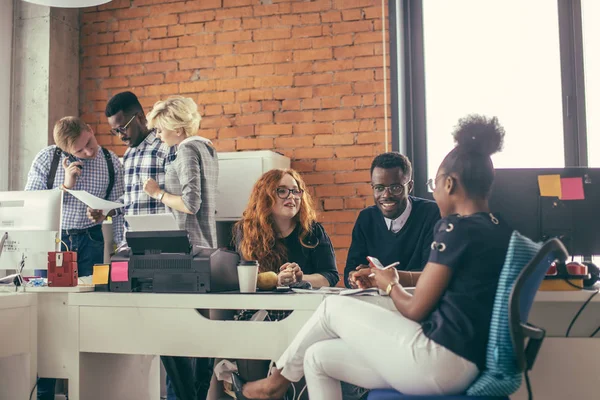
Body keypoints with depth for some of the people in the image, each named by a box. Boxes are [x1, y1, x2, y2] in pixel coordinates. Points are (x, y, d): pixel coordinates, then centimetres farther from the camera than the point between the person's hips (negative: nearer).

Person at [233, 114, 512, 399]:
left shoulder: (456, 227, -14)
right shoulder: (500, 230, 13)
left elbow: (415, 310, -11)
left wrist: (390, 285, 10)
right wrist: (395, 278, 24)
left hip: (438, 360, -9)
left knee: (333, 308, 7)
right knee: (318, 357, 11)